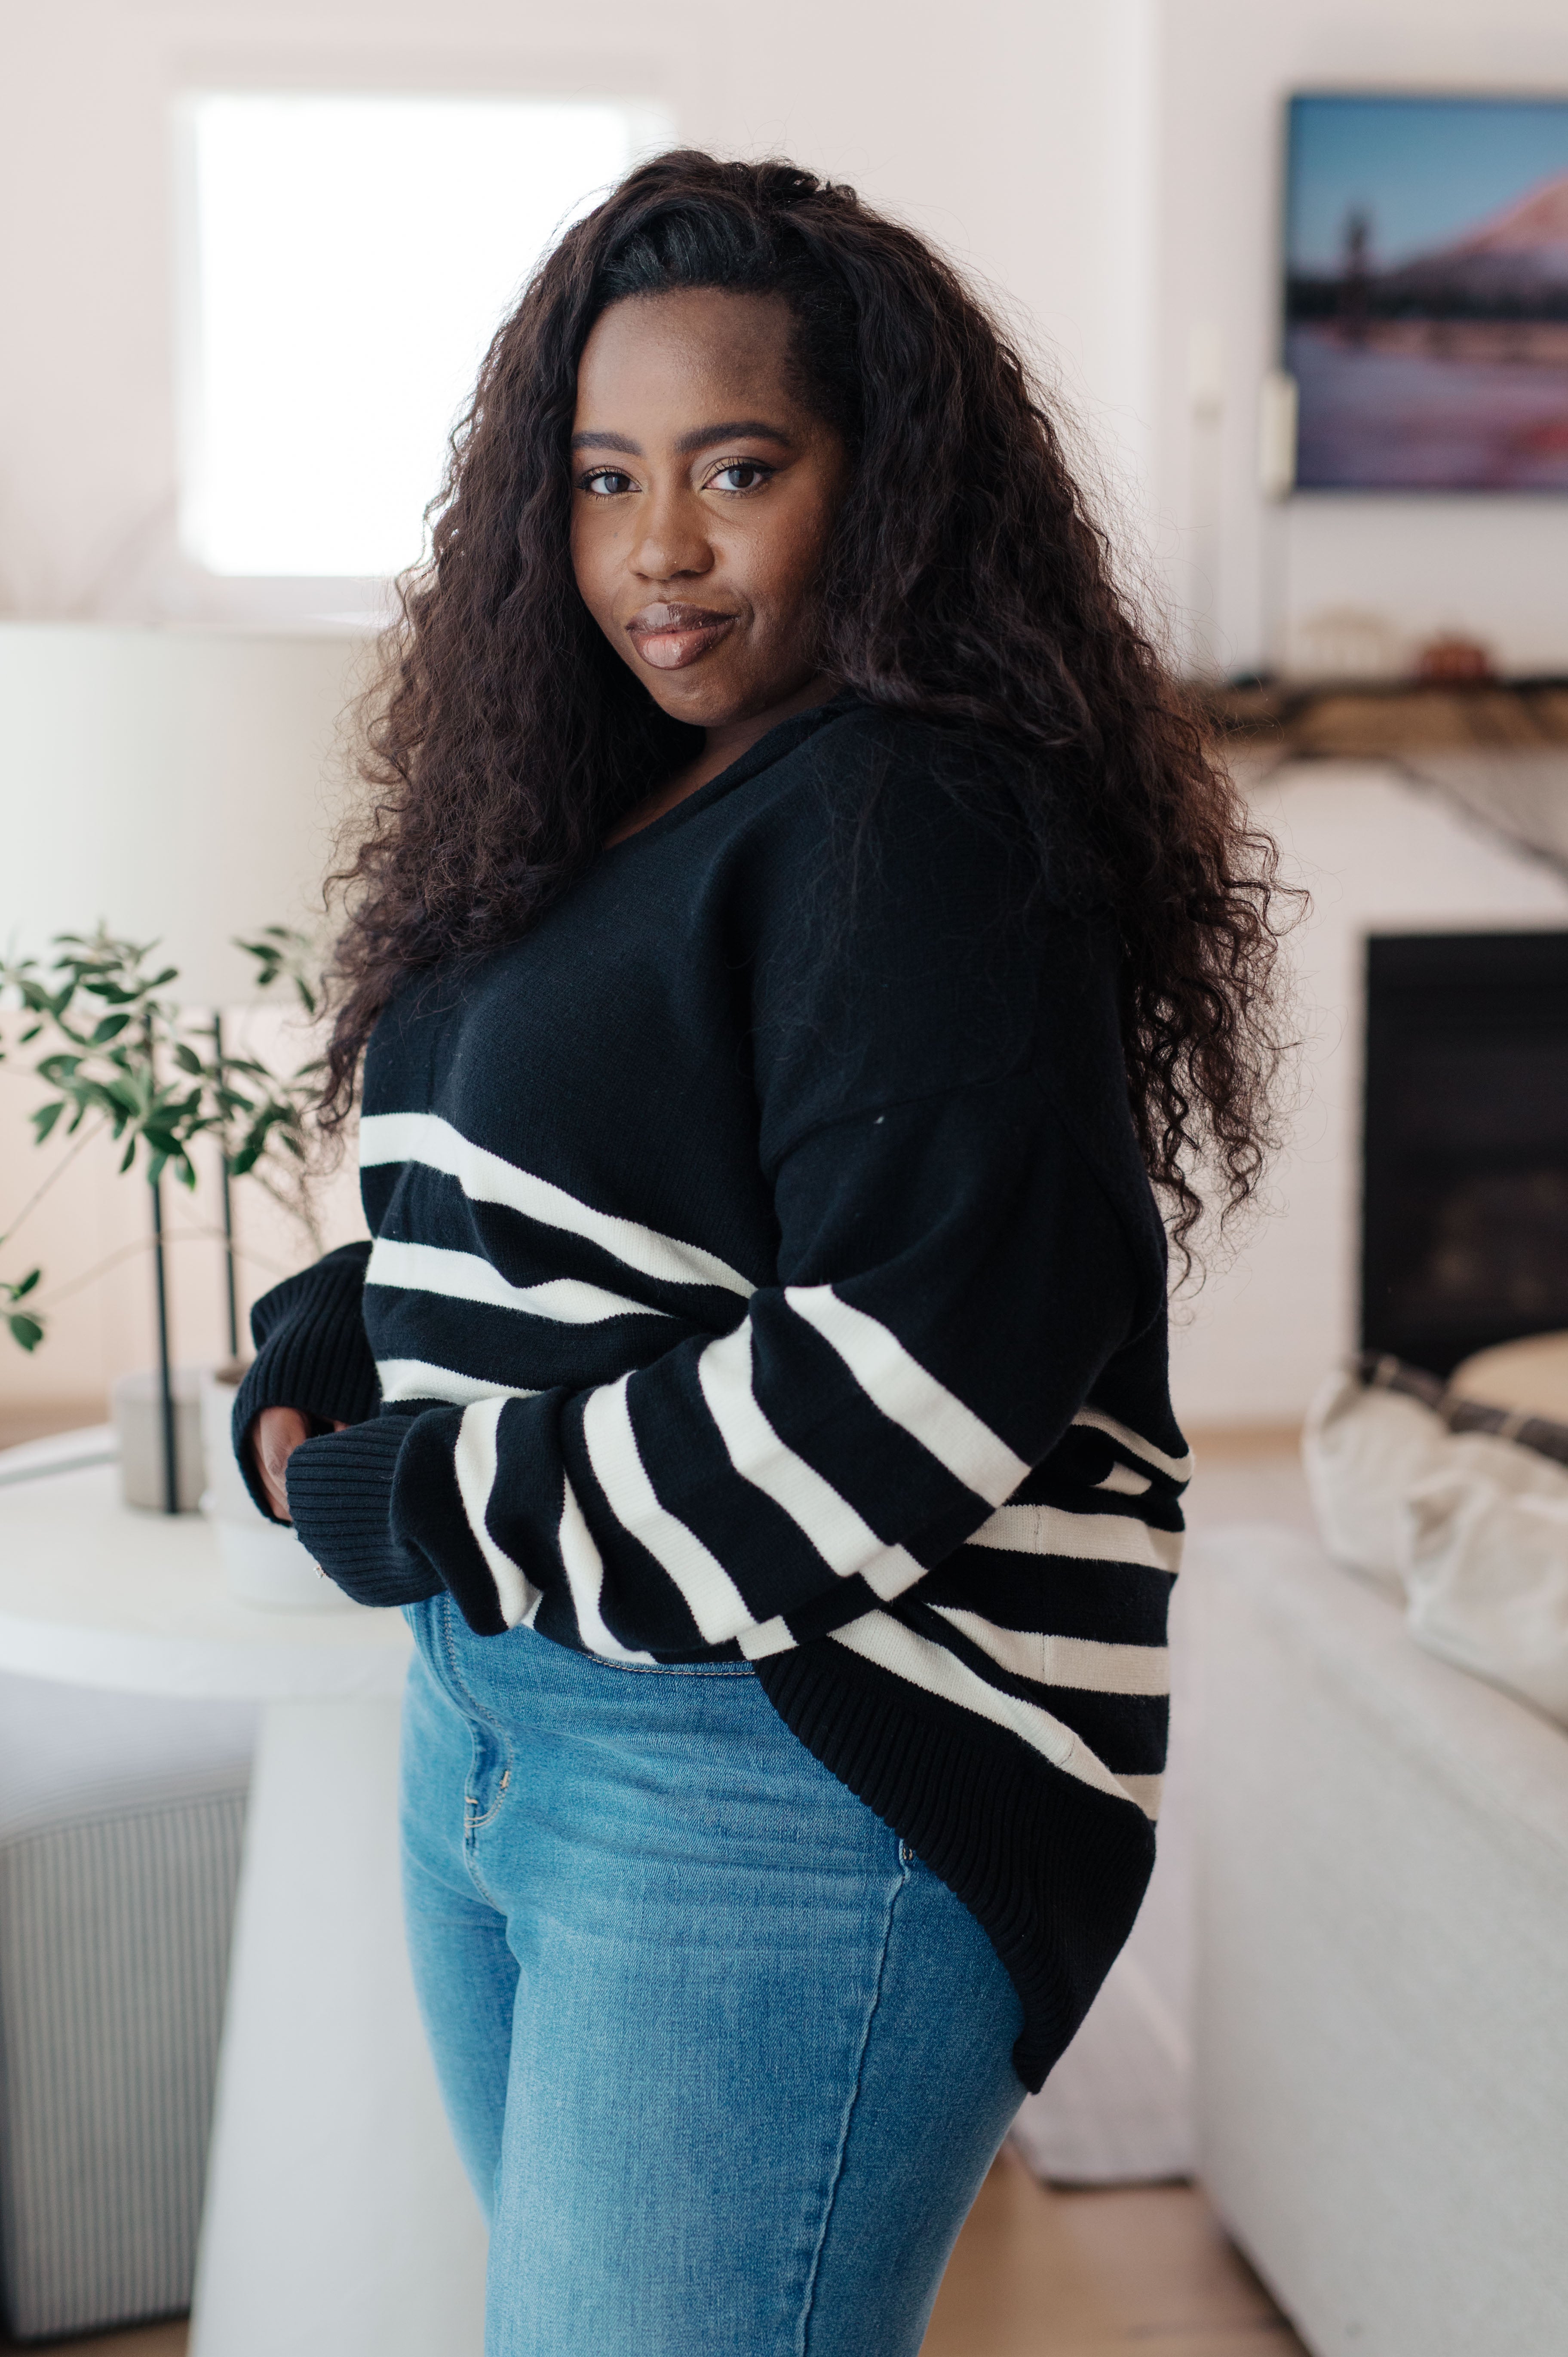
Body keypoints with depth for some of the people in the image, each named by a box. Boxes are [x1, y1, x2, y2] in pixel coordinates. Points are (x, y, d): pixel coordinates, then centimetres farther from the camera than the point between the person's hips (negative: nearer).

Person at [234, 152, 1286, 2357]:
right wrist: (312, 1371, 0)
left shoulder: (919, 826, -16)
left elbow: (910, 1383, -25)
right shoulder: (592, 815, 13)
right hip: (492, 1716, 9)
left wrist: (421, 1513, -16)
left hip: (807, 1775, -9)